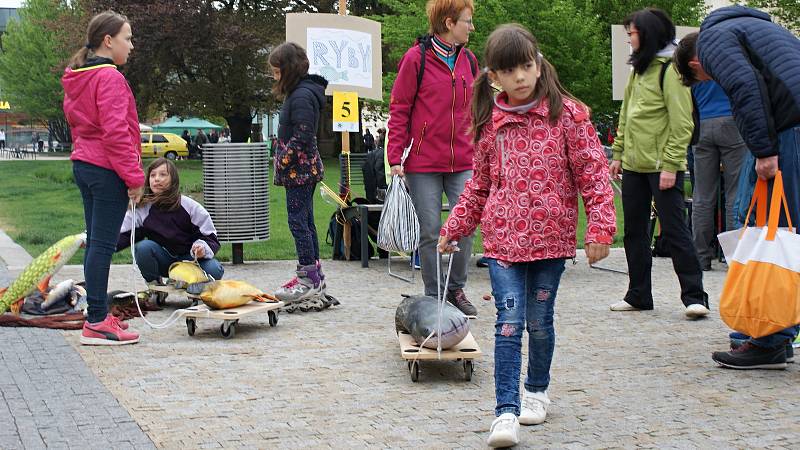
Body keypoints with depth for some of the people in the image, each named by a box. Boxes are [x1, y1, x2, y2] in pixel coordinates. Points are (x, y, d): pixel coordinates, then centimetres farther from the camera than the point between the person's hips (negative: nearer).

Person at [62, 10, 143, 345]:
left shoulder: (77, 79, 15)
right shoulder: (109, 78, -15)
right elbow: (116, 132, -21)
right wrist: (134, 176, -17)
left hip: (83, 165, 10)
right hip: (107, 170, -10)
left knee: (95, 243, 14)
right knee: (102, 245, -8)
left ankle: (98, 314, 21)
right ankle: (96, 324, -6)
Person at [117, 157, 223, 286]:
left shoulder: (190, 207, -10)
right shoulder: (141, 209, -8)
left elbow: (211, 238, -8)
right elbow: (124, 235, -15)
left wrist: (203, 248, -30)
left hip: (189, 258, -1)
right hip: (162, 261, 1)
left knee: (214, 270, -30)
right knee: (143, 247, -31)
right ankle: (154, 285, -5)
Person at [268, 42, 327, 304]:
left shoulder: (302, 96, -16)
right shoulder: (298, 93, 15)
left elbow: (302, 136, -22)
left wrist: (282, 160, -15)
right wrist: (283, 161, 12)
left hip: (299, 170, -10)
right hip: (304, 170, 10)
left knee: (298, 221, -7)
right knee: (306, 222, 13)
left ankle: (309, 279, -5)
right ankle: (315, 277, 19)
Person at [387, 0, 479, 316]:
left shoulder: (469, 60, 10)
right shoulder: (416, 58, -6)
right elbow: (399, 110, -4)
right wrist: (395, 158, -8)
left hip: (462, 163, 4)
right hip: (423, 164, -4)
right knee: (430, 231, 1)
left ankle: (456, 289, 16)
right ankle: (433, 297, 13)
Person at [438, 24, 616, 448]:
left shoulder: (566, 114, -4)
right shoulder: (490, 123, 5)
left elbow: (592, 171, -5)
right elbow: (479, 184, 16)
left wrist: (600, 226, -12)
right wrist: (454, 227, 17)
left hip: (551, 237, -1)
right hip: (503, 239, 1)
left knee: (539, 320, 11)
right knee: (509, 322, -9)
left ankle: (537, 390, 34)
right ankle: (507, 411, -10)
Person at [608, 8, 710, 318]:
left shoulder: (670, 68, -11)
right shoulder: (638, 69, 15)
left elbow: (681, 122, -16)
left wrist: (670, 165, -19)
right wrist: (618, 153, 15)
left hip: (662, 166, -8)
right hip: (634, 165, 9)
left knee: (673, 230, -7)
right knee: (634, 232, 11)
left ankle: (694, 296, -1)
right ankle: (638, 295, 19)